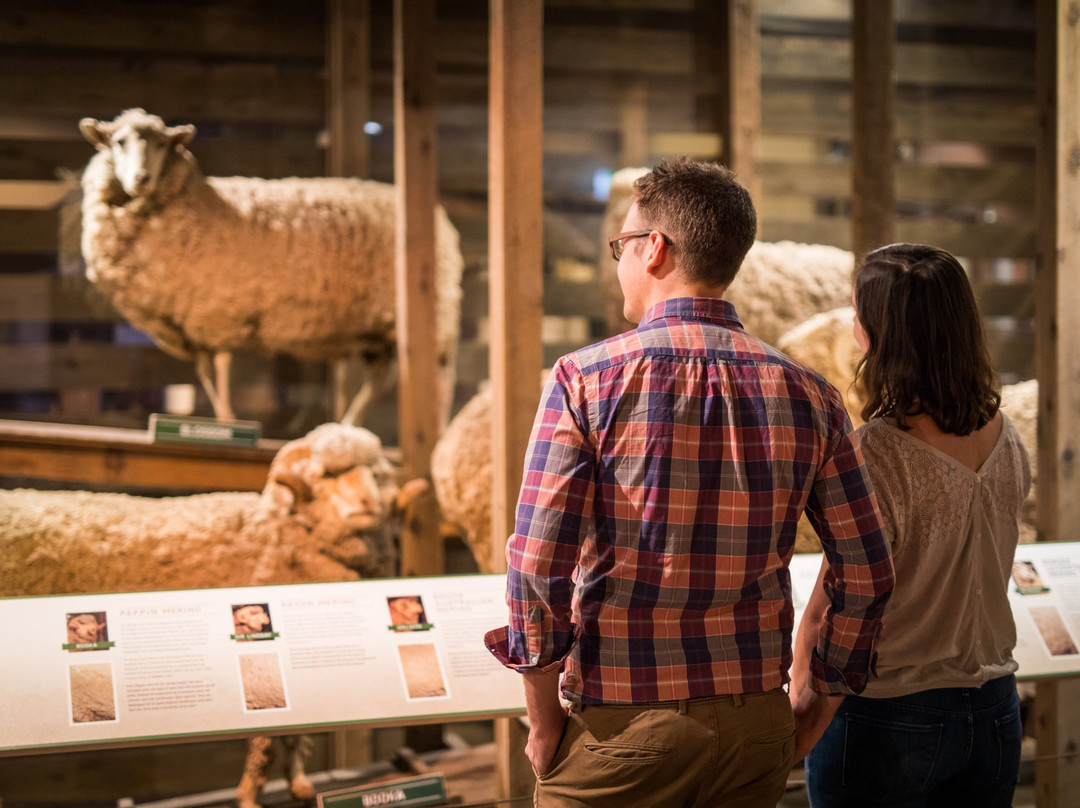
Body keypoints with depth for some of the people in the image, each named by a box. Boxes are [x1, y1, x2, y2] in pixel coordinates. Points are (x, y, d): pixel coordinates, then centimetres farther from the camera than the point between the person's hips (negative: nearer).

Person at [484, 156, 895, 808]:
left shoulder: (586, 380, -9)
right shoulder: (808, 394, 1)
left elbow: (537, 565, -15)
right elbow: (867, 575, 2)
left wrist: (544, 721, -4)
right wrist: (821, 705, 13)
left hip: (619, 729, -3)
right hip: (757, 729, 3)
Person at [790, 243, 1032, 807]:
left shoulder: (875, 453, -21)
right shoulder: (1004, 438, 0)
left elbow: (831, 613, -17)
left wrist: (796, 710, -5)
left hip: (887, 717, -6)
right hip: (995, 708, 6)